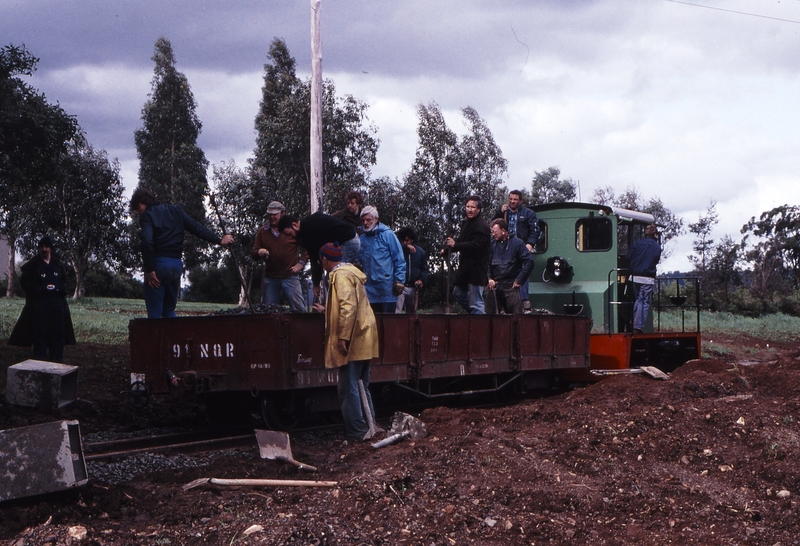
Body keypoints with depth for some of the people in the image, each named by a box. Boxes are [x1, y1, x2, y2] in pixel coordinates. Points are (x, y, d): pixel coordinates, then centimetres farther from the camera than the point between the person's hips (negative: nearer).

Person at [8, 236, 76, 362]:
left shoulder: (57, 264, 11)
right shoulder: (32, 264, -1)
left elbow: (64, 279, 22)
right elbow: (25, 282, -3)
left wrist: (59, 288, 2)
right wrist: (40, 289, -13)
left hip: (57, 303, 4)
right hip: (39, 303, -4)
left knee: (58, 332, 4)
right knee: (40, 332, -3)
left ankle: (57, 360, 11)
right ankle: (40, 360, 2)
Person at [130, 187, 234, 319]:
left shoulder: (147, 216, -5)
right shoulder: (176, 211, 15)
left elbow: (147, 242, -19)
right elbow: (196, 227, 10)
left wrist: (149, 269, -17)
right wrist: (219, 240, 12)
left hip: (158, 263, -6)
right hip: (177, 265, 6)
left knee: (154, 313, -1)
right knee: (169, 310, 17)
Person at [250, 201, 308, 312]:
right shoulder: (262, 232, 11)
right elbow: (253, 253, 12)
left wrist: (301, 263, -3)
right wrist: (259, 253, -11)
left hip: (290, 276, -3)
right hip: (270, 278, 3)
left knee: (299, 308, -7)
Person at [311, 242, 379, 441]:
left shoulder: (340, 275, -12)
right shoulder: (350, 272, 19)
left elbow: (348, 307, -24)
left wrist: (343, 337, -25)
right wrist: (326, 310, 42)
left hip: (352, 341, -10)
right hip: (363, 339, 10)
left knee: (348, 388, -5)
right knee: (361, 387, 15)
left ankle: (356, 432, -3)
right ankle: (369, 427, 19)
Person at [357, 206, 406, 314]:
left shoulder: (387, 234, -3)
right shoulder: (362, 239, 11)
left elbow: (399, 259, -6)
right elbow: (359, 261, 22)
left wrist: (399, 280, -11)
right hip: (370, 288, 5)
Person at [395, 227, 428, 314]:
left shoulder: (420, 252, 9)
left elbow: (424, 269, 12)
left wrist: (422, 279, -6)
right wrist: (406, 247, -25)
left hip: (412, 287, 4)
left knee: (411, 312, 15)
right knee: (397, 311, -20)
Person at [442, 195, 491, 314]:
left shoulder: (482, 226, -17)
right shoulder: (466, 223, 14)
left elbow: (475, 245, -27)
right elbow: (462, 241, 18)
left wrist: (455, 245, -30)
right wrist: (447, 248, 1)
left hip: (476, 268, -10)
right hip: (466, 266, 10)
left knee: (475, 302, -7)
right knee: (458, 293, 22)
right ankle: (476, 313, 33)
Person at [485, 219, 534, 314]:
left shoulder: (517, 243, -2)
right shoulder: (492, 244, 8)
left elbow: (529, 262, -6)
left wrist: (519, 280, -8)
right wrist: (489, 278, -4)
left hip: (511, 286, -3)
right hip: (494, 286, 4)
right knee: (490, 314, 6)